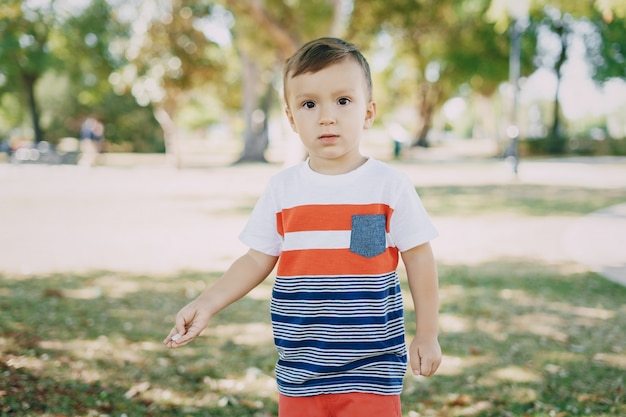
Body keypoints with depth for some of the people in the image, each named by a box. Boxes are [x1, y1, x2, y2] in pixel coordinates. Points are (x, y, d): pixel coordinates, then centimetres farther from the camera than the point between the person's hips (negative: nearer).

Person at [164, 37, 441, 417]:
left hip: (371, 367, -2)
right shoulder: (283, 189, 1)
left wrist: (427, 336, 1)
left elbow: (419, 258, 0)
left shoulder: (390, 185, -5)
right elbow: (258, 259, 7)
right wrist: (207, 304, -3)